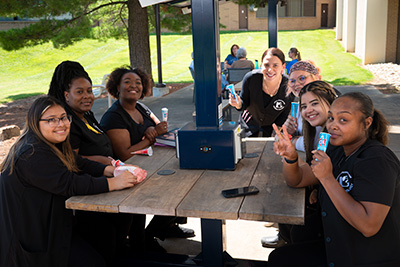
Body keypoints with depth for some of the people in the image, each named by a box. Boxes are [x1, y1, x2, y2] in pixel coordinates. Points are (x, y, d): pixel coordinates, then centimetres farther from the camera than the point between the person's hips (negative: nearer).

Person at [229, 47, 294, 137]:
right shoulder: (251, 78, -27)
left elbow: (283, 118, -11)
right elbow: (244, 104, -12)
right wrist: (239, 104, -33)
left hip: (271, 126, 0)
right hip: (251, 122, 1)